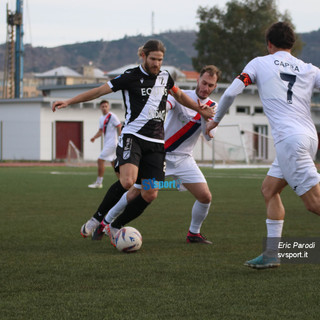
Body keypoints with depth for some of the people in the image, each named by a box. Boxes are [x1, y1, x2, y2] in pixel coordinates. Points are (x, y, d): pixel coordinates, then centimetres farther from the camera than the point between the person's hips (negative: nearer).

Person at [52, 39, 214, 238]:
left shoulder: (165, 77, 14)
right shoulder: (131, 77, -2)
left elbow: (180, 96, 34)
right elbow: (100, 90, -3)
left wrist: (201, 109, 36)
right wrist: (69, 102, -8)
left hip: (156, 143, 5)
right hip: (133, 137, -5)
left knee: (151, 194, -6)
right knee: (128, 181, -28)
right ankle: (97, 219, -11)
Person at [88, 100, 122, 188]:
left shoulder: (112, 116, -10)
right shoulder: (101, 118, 15)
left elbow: (119, 128, -12)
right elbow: (100, 131, 22)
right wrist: (94, 137, 4)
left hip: (112, 143, -9)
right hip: (107, 143, 9)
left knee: (100, 160, -12)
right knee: (113, 163, 12)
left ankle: (98, 182, -8)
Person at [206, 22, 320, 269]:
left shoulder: (260, 63, 7)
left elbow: (231, 92, 2)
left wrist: (216, 119, 17)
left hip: (289, 139, -6)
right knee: (269, 190, 18)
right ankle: (271, 254, 16)